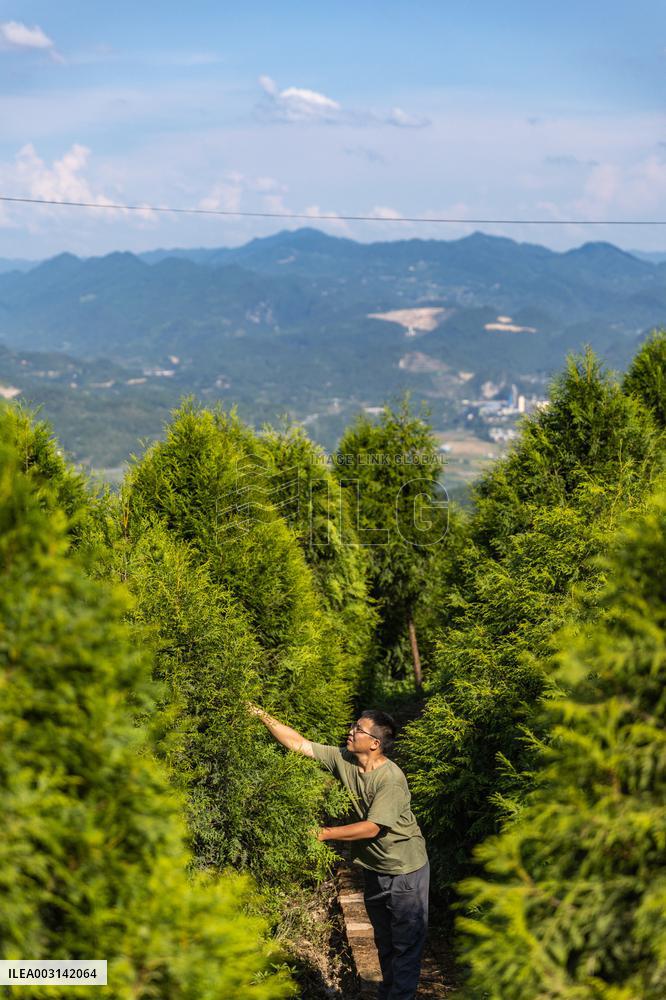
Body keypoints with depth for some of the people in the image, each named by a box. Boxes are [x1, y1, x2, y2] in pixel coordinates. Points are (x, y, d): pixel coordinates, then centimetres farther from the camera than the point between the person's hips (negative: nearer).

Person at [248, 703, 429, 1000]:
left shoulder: (391, 780, -27)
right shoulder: (343, 759, -8)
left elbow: (371, 828, -28)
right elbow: (299, 743, -8)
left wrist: (325, 833, -24)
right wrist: (262, 716, -15)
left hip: (405, 872, -7)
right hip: (374, 869, 7)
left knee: (407, 945, 3)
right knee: (384, 942, 22)